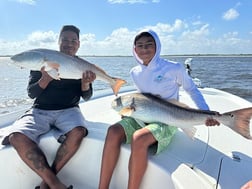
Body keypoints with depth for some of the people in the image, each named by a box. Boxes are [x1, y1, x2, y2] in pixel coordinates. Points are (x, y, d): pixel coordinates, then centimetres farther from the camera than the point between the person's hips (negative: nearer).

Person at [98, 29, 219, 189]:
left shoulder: (174, 69, -8)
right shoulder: (135, 72, 7)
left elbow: (192, 90, 6)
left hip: (167, 121, -4)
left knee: (138, 138, -35)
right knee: (113, 132, -24)